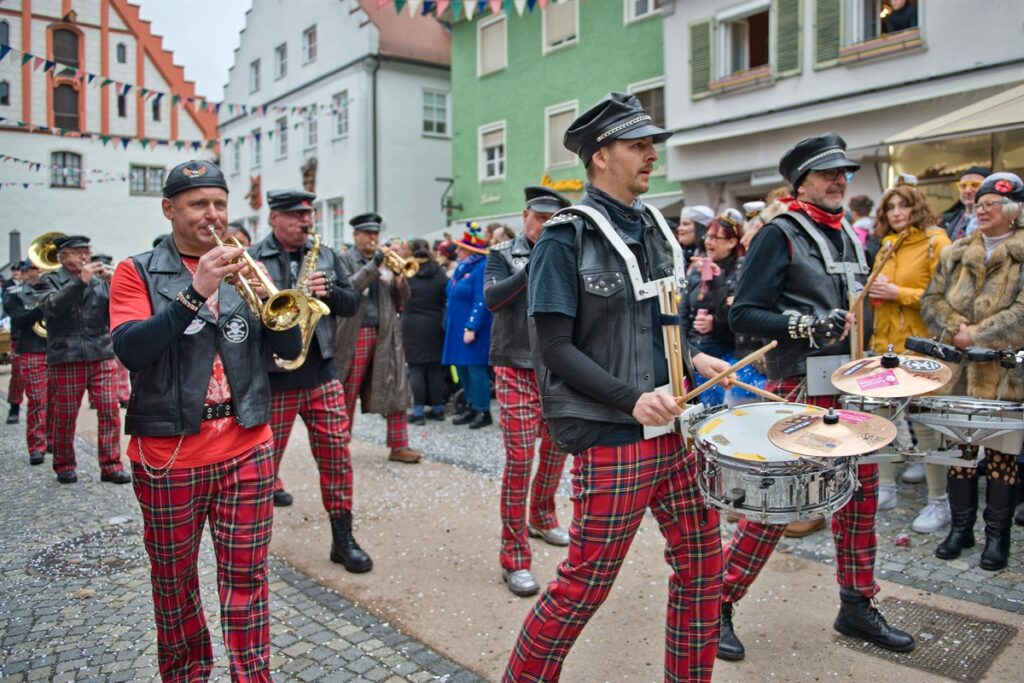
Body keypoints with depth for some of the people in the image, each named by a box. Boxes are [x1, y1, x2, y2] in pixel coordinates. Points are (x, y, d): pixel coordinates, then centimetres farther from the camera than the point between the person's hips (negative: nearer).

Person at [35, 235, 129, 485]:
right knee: (65, 416, 5)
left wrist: (112, 283, -16)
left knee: (110, 411, -4)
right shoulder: (49, 281, 6)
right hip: (65, 359, -2)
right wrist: (81, 281, -23)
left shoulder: (100, 280, 11)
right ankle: (64, 466, 21)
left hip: (102, 356, 2)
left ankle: (111, 465, 2)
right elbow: (52, 306, -16)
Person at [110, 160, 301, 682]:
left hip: (247, 450, 2)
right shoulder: (138, 272, -1)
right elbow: (129, 349, -17)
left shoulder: (241, 269, 8)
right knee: (173, 577, 15)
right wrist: (196, 292, -26)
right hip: (168, 455, -1)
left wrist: (268, 294, -18)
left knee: (245, 576, 7)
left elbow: (290, 348, 0)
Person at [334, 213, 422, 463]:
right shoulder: (344, 260, 1)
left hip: (386, 335, 4)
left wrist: (400, 279, -12)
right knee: (347, 394, 4)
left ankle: (399, 446, 4)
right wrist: (375, 263, -21)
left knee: (395, 389, 0)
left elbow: (402, 301, 9)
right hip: (355, 335, -4)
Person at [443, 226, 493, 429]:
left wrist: (472, 327, -23)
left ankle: (483, 411, 3)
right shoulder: (462, 267, 15)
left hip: (472, 328, -9)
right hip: (458, 327, 9)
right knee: (462, 367, 12)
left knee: (475, 368, -5)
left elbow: (481, 302, -19)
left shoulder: (482, 268, -13)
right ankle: (471, 407, 21)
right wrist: (450, 326, 16)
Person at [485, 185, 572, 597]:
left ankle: (541, 516, 39)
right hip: (517, 367, -4)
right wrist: (534, 267, -21)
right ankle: (513, 557, 0)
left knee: (556, 447, 14)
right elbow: (492, 299, -15)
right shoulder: (503, 255, 1)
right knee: (519, 457, -8)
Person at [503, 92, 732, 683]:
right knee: (587, 583, 3)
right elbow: (556, 349, -14)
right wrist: (632, 400, -23)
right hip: (609, 437, -7)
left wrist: (693, 358, 3)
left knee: (704, 562, 13)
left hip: (673, 428, 7)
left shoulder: (654, 228, 12)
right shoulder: (566, 238, -10)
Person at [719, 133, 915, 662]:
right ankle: (717, 604, 10)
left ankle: (857, 607, 29)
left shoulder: (847, 235, 15)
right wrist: (808, 327, -24)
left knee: (860, 490, 13)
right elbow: (743, 315, -15)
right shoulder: (780, 234, -8)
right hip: (799, 387, -8)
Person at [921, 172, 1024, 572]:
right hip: (958, 370, 4)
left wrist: (977, 335, -16)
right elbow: (932, 299, 7)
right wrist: (956, 329, -10)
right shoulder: (957, 253, 12)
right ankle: (960, 527, 24)